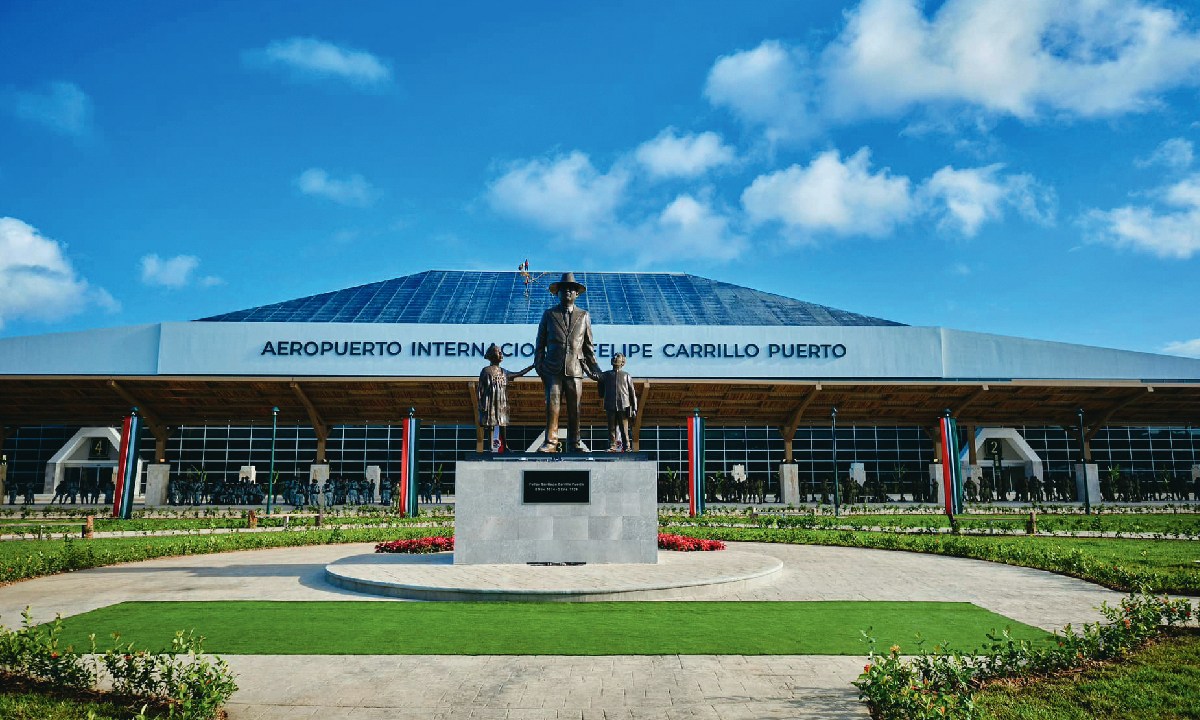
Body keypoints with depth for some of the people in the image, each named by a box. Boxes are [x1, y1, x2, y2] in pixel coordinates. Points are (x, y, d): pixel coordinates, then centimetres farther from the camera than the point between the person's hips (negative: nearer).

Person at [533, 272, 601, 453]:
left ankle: (574, 442, 13)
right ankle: (550, 442, 0)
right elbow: (540, 343, 11)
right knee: (552, 406, -6)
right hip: (553, 369, -1)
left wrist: (592, 367, 12)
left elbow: (588, 344, 16)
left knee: (574, 407, 3)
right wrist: (539, 366, 3)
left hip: (575, 369, 1)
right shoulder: (549, 314, 10)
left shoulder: (584, 316, 13)